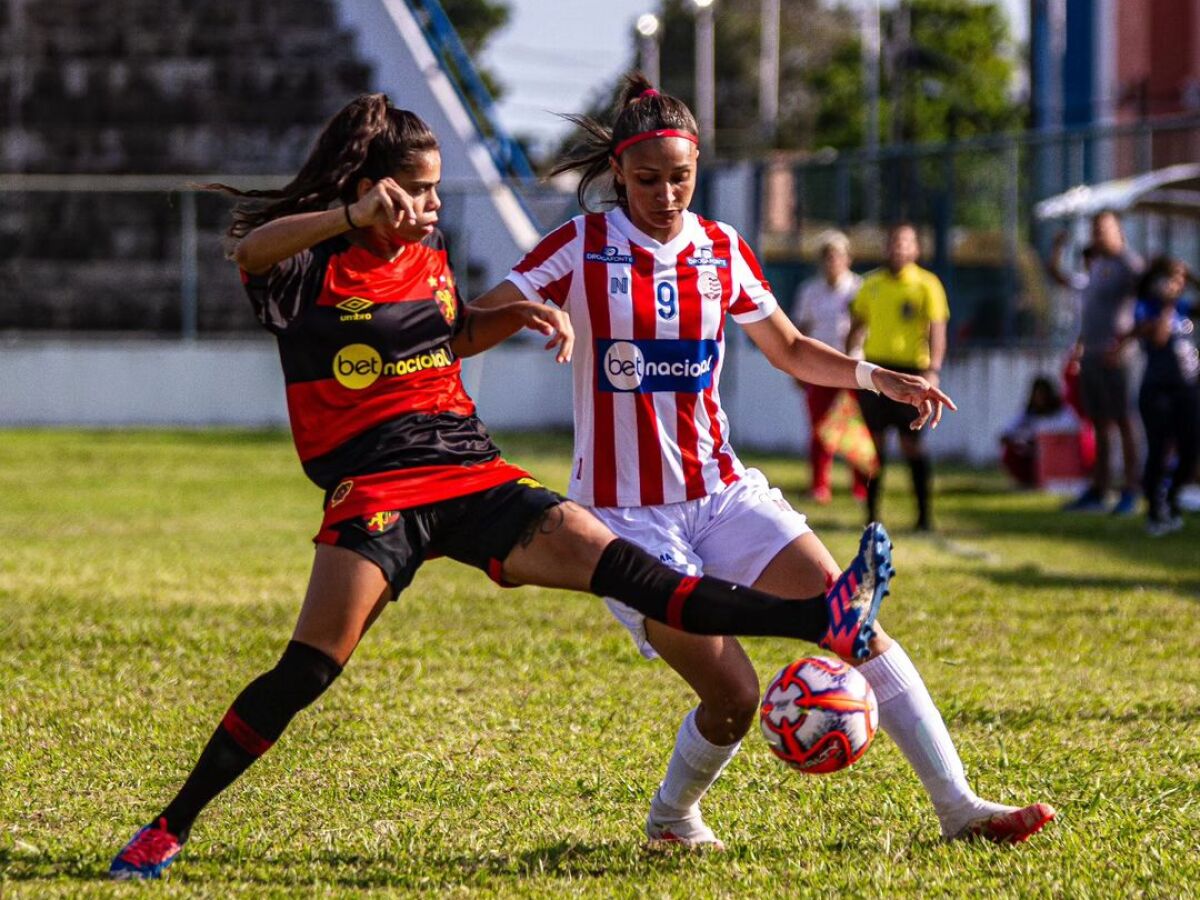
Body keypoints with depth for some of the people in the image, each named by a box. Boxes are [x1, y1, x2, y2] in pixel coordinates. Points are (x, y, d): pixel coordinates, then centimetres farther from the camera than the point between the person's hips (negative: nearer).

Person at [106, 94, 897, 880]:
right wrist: (354, 216, -44)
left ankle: (824, 623, -21)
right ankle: (170, 828, -8)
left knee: (615, 563, -10)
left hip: (473, 479, 5)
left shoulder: (428, 256, 15)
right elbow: (251, 252, -29)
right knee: (308, 670, -18)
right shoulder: (313, 269, -5)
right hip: (375, 490, -5)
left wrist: (520, 314, 14)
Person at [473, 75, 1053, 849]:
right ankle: (672, 815, 16)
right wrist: (526, 316, -34)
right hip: (627, 512, -4)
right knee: (733, 696, -14)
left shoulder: (721, 250, 6)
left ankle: (958, 806, -7)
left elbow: (791, 350, 19)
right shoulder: (582, 247, -6)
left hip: (720, 489, 4)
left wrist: (876, 377, 2)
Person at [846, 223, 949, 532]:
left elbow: (937, 332, -6)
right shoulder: (872, 284, 12)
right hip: (875, 367, 4)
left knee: (911, 443, -5)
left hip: (910, 368, -4)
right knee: (875, 442, 3)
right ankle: (872, 512, 10)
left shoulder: (926, 285, -1)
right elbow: (858, 325, 21)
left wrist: (933, 370, -18)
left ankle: (925, 514, 0)